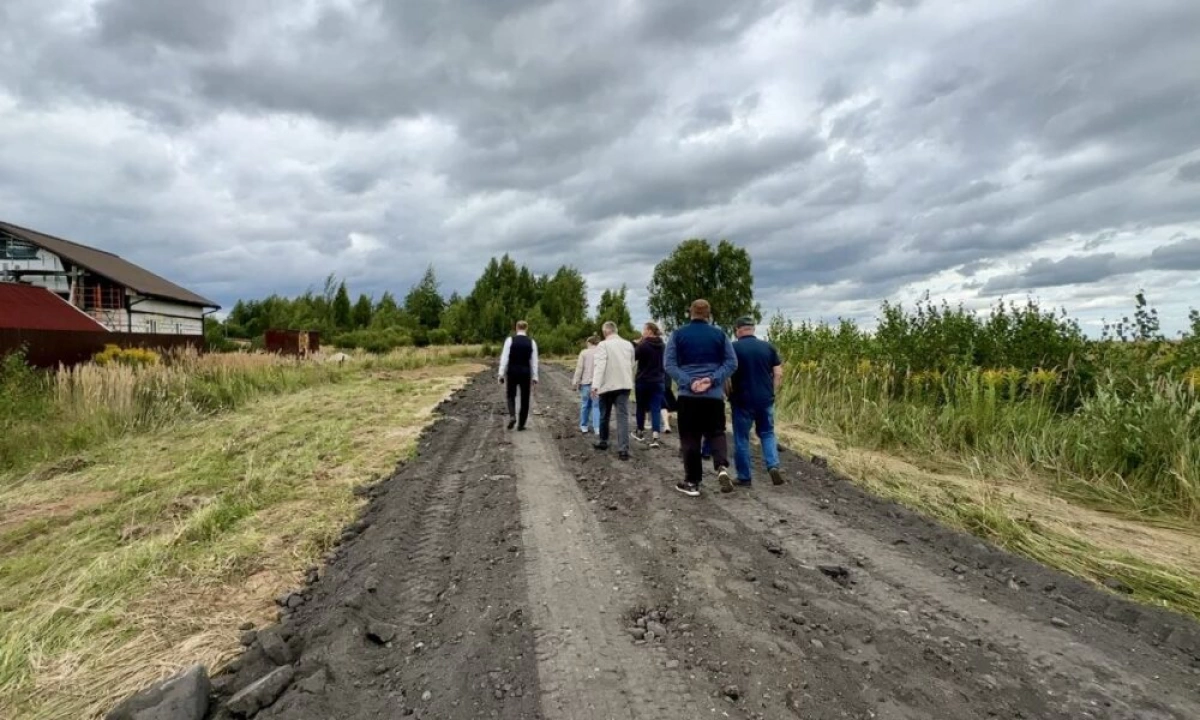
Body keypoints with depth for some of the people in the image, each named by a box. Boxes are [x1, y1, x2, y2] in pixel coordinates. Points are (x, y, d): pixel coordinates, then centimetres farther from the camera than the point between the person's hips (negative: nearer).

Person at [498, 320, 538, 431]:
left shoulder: (510, 340, -5)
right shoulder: (531, 342, -1)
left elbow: (504, 358, -8)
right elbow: (534, 361, 1)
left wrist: (502, 374, -4)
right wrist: (534, 376, 6)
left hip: (512, 372, -1)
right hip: (525, 372, 1)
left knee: (510, 395, 15)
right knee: (525, 398, 10)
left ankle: (512, 416, -9)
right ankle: (521, 424, 12)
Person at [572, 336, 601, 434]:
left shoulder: (584, 352, -1)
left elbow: (579, 368, -3)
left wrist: (576, 382, 2)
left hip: (586, 382, 0)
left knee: (585, 405, 12)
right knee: (596, 406, 1)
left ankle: (584, 427, 22)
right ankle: (597, 428, -6)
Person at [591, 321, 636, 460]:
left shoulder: (603, 344, -7)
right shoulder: (628, 344, 9)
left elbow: (600, 365, -18)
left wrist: (595, 385, -24)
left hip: (607, 385, -3)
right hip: (624, 384, 3)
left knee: (604, 415, 16)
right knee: (623, 416, -4)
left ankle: (603, 442, 33)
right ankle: (623, 449, -15)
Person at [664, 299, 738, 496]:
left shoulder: (678, 334, 2)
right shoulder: (719, 334, 5)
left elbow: (670, 365, -5)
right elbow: (732, 363, -1)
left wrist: (689, 382, -13)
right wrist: (712, 380, -9)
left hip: (688, 394, -1)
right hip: (714, 394, 1)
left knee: (690, 438, 6)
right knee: (716, 432, 12)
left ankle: (692, 482, 10)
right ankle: (722, 467, -12)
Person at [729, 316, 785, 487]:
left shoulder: (733, 348, -6)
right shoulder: (768, 347, 3)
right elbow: (778, 373, 2)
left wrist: (729, 395, 3)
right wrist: (772, 393, 10)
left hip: (742, 400, -3)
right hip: (766, 399, 3)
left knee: (741, 439, 7)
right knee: (767, 434, 18)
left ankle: (744, 478, 12)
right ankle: (773, 466, -2)